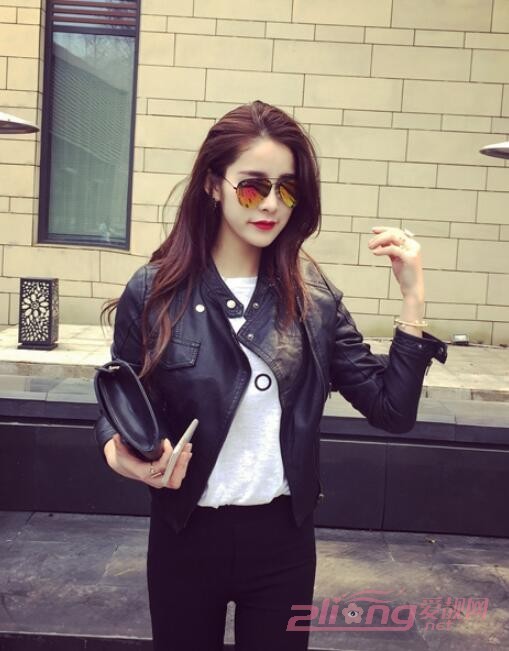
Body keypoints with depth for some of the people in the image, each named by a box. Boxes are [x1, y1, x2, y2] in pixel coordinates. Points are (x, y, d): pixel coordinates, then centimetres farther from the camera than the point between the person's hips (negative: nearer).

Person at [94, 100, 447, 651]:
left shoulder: (312, 297, -5)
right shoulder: (153, 293, -9)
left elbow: (392, 411, -7)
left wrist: (412, 298, -14)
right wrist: (119, 452, -21)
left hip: (284, 536, 1)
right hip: (185, 536, -1)